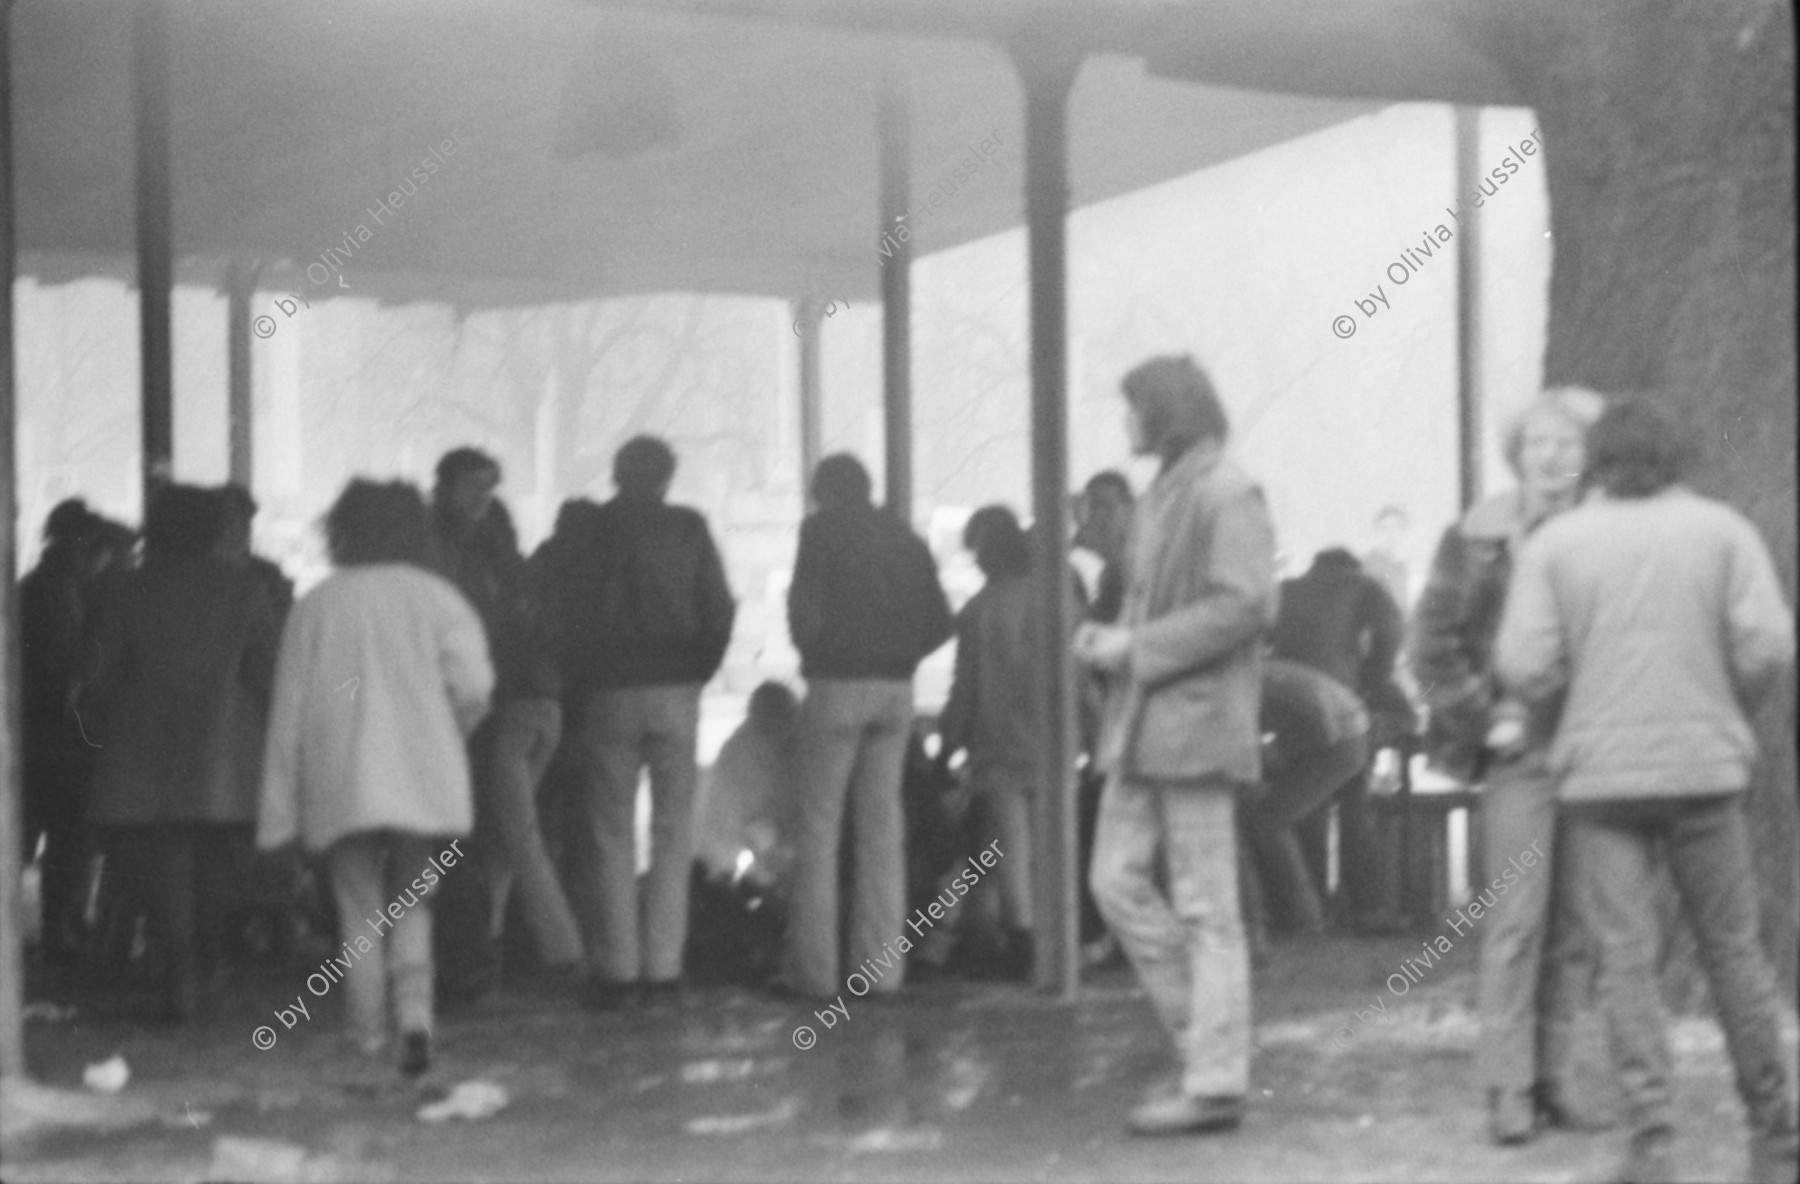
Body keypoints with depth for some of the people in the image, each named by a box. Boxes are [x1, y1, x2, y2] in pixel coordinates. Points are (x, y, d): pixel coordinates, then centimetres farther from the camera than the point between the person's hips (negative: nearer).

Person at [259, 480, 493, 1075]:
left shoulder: (315, 606, 6)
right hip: (425, 780, 0)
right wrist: (450, 736, 13)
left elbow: (289, 708, 6)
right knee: (411, 909, 9)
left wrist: (278, 813, 9)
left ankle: (369, 1042, 1)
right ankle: (416, 1014, -12)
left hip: (339, 785, 0)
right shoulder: (434, 596, 3)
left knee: (360, 914, 7)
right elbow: (474, 686, -9)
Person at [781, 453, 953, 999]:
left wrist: (812, 655, 5)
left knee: (818, 826, -1)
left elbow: (805, 607, -12)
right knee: (882, 826, 8)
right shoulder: (904, 538, 13)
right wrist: (897, 657, 13)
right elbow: (939, 622, 8)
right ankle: (882, 965, 6)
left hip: (837, 683, -5)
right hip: (897, 688, 5)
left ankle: (814, 968, -4)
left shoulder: (821, 529, -3)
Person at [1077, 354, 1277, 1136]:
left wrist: (1137, 647, -18)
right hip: (1143, 722, 10)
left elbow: (1243, 605, -21)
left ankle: (1216, 1084, 0)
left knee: (1205, 909, -5)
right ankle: (1203, 1039, 16)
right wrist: (1109, 641, 7)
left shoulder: (1227, 494, -11)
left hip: (1196, 720, -9)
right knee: (1117, 879, 7)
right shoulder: (1162, 493, 18)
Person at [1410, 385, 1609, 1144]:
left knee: (1575, 929, 5)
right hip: (1521, 750, -3)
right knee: (1516, 921, -6)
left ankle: (1556, 1079, 13)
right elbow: (1433, 645, 1)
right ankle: (1507, 1089, -2)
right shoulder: (1479, 539, 0)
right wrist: (1485, 720, -7)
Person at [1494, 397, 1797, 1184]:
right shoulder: (1722, 530, 3)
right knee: (1732, 950, 10)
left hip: (1599, 772, -1)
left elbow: (1523, 666, -7)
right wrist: (1731, 714, 11)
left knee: (1626, 958, 0)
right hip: (1704, 766, 1)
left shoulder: (1555, 543, 1)